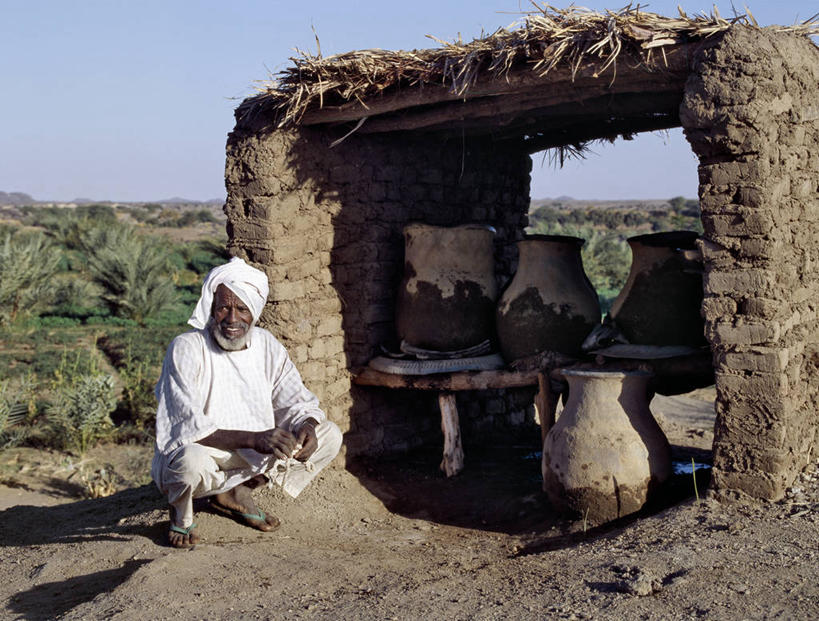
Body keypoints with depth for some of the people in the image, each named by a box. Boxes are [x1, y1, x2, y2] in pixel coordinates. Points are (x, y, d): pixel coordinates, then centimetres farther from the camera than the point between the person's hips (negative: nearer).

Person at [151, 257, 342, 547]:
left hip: (252, 457, 6)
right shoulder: (186, 348, -20)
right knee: (192, 461, -41)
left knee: (329, 436, -5)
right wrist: (255, 439, -40)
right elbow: (188, 427, -28)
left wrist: (307, 427, -23)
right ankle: (181, 510, -2)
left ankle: (235, 494, 6)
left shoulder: (266, 345, -3)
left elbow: (296, 401, 2)